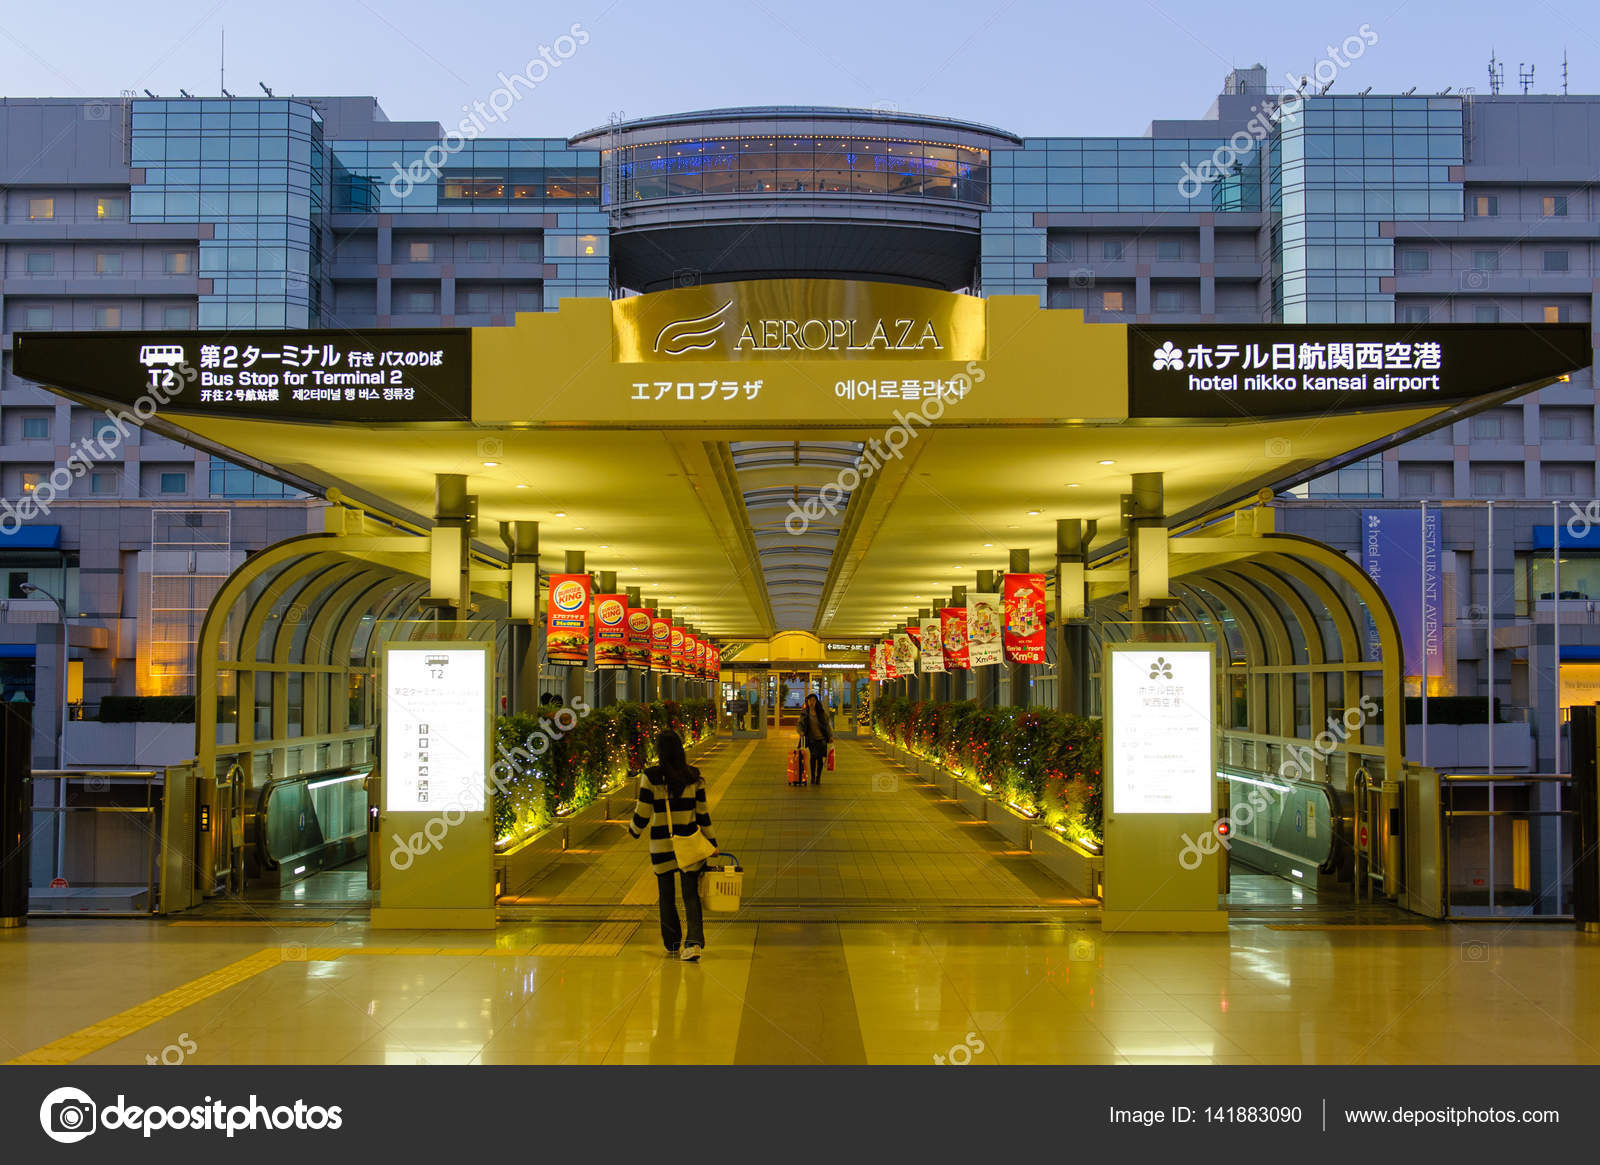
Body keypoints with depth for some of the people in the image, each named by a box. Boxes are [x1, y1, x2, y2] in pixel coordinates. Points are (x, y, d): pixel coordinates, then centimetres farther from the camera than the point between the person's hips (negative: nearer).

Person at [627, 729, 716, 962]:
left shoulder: (651, 776, -10)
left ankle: (672, 944, 24)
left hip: (661, 843, -1)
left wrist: (634, 829, 14)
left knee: (666, 896, 14)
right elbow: (702, 813, 2)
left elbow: (643, 813, -7)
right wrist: (712, 842, 11)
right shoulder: (693, 776, -2)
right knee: (691, 894, 4)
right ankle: (694, 943, -12)